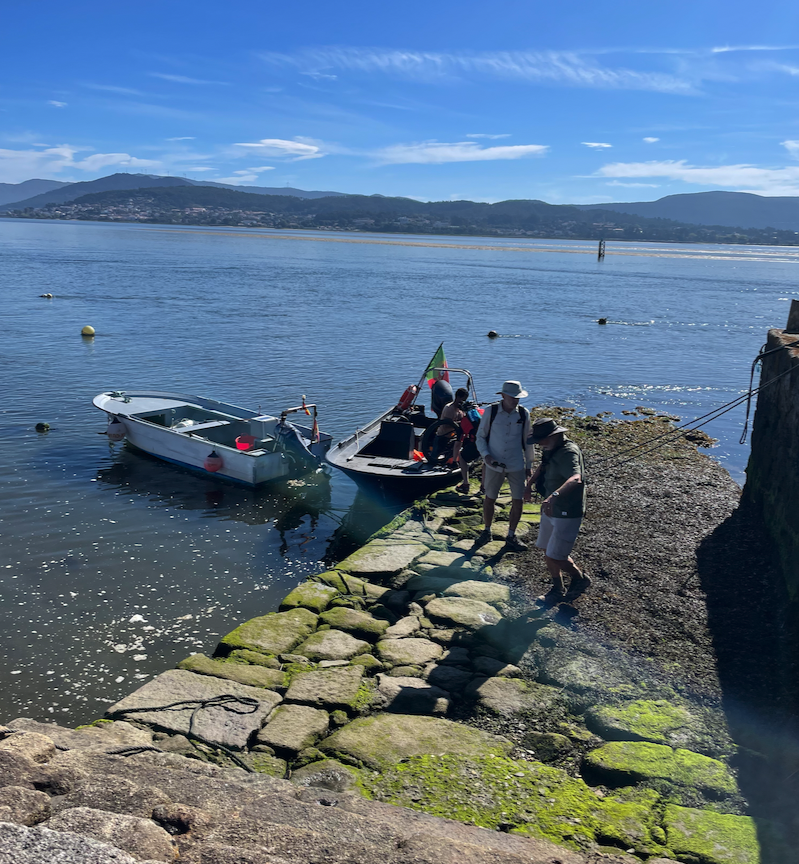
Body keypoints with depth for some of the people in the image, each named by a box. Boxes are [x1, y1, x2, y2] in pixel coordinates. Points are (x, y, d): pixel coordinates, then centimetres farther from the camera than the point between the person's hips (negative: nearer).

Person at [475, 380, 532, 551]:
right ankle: (486, 532, 32)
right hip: (494, 465, -1)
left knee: (518, 500, 4)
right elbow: (480, 436, -1)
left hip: (516, 466, 1)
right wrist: (486, 455, -16)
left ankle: (511, 536, 22)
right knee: (489, 498, 12)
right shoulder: (491, 412, -9)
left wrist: (528, 465, 10)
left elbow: (527, 440, 7)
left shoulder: (523, 414, -4)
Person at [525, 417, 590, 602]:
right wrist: (529, 484, 17)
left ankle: (580, 579, 22)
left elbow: (575, 479, -45)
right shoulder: (551, 450, 5)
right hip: (550, 510, 9)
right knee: (548, 553, 17)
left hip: (567, 515, -9)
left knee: (555, 557, -6)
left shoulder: (568, 453, -25)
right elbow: (542, 467, 29)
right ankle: (557, 590, 34)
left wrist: (554, 495, -60)